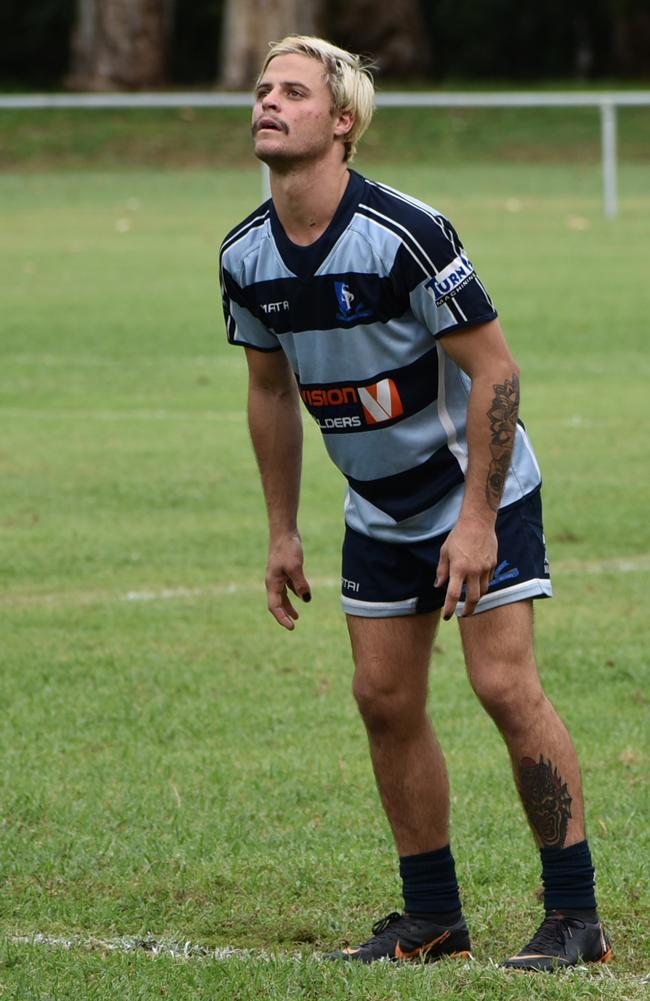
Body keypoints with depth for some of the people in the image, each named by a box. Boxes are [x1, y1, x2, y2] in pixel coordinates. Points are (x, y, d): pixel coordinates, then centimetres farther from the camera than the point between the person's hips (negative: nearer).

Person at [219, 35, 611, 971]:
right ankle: (433, 917, 15)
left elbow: (493, 367, -21)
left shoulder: (408, 234, -25)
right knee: (386, 699, 4)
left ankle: (575, 917, -6)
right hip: (378, 508, 7)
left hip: (479, 490, -6)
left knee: (506, 685, -13)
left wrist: (478, 518, -23)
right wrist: (282, 530, 11)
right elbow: (272, 389, 10)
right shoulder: (247, 255, -4)